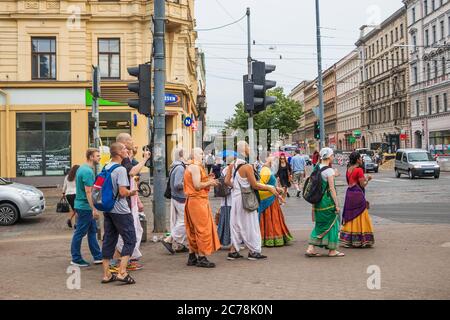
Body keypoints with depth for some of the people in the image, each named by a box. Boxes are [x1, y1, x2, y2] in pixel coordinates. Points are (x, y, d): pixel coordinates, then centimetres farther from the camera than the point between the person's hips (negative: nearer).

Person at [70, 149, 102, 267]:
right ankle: (76, 259, 12)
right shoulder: (88, 171, -19)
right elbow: (88, 192, -23)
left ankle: (98, 257, 20)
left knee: (92, 231, 13)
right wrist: (94, 209, -21)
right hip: (85, 206, -10)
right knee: (80, 233, 1)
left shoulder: (82, 168, 12)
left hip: (81, 204, 10)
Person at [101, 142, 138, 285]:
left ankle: (106, 274, 15)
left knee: (109, 241, 11)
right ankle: (122, 273, -6)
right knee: (130, 240, 0)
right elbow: (123, 192, -22)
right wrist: (132, 193, -2)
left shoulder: (105, 168, 11)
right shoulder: (120, 169, -15)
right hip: (120, 210, -8)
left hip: (107, 209, 8)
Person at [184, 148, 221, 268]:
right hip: (198, 200, -10)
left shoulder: (190, 167, 19)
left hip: (191, 200, 10)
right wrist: (209, 183, -7)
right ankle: (201, 258, -3)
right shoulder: (196, 167, -13)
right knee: (203, 229, -6)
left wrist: (208, 181, 11)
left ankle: (192, 257, 19)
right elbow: (197, 185, -20)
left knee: (193, 230, 13)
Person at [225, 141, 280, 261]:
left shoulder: (232, 165, 3)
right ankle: (253, 251, 12)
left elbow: (227, 181, 1)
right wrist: (269, 188, -6)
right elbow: (254, 185, -16)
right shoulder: (247, 167, -17)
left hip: (235, 196, 7)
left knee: (236, 224, 12)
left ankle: (233, 251, 16)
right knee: (249, 224, 4)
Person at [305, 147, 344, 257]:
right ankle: (332, 250, 15)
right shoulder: (329, 170, -15)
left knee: (320, 224, 15)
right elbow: (331, 188, -16)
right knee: (332, 223, 6)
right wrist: (337, 204, -11)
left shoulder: (316, 168, 7)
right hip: (328, 200, -7)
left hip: (317, 199, 7)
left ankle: (311, 248, 10)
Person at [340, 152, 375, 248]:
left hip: (349, 193, 8)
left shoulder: (349, 169, 11)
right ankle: (359, 241, 2)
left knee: (350, 216, 12)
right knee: (359, 216, -1)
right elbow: (362, 185, -13)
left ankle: (348, 240, 15)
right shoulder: (359, 170, -13)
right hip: (357, 194, -8)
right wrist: (367, 179, 6)